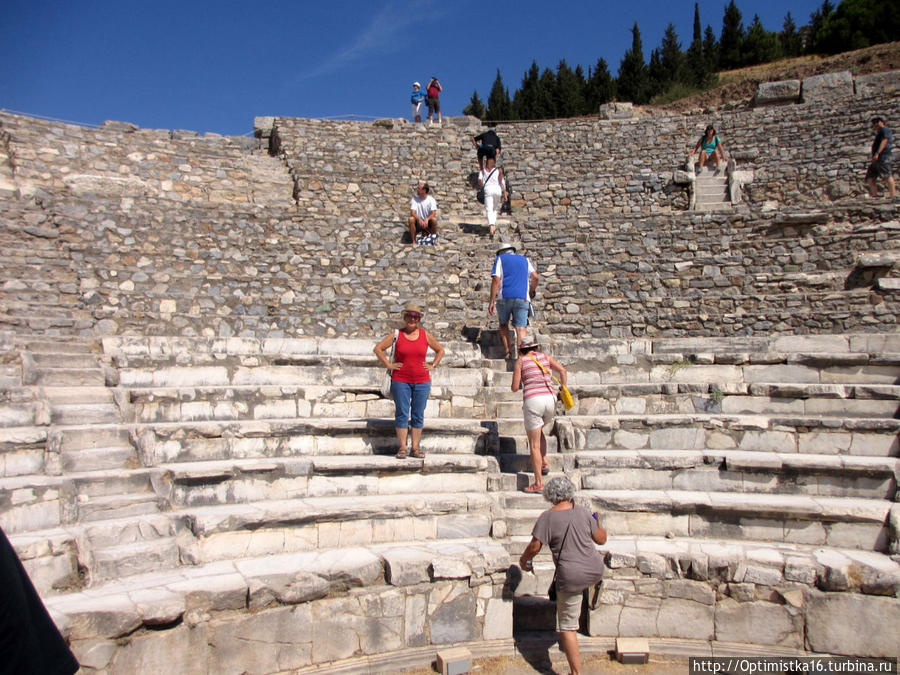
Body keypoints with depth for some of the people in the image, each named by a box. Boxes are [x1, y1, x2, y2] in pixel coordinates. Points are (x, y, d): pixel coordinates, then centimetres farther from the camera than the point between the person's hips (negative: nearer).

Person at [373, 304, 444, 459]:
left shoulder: (426, 335, 7)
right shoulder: (396, 335, 2)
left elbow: (440, 350, 18)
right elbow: (378, 348, 5)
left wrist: (432, 365, 6)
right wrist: (388, 365, -3)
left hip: (422, 382, 2)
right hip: (400, 381, -2)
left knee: (418, 415, 5)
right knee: (402, 414, 0)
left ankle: (416, 448, 12)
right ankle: (402, 448, 6)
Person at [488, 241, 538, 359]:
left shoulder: (500, 259, 10)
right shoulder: (524, 260, 20)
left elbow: (496, 280, -3)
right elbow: (535, 277, 7)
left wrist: (492, 301, -5)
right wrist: (531, 292, 22)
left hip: (504, 297, -1)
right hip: (522, 298, 1)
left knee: (503, 325, 17)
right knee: (520, 328, -2)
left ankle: (507, 352, 6)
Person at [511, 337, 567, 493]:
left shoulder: (521, 361, 7)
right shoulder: (545, 356, 16)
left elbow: (515, 388, 4)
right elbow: (562, 370, 4)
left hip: (532, 400, -4)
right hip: (550, 398, 4)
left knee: (534, 445, 2)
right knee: (538, 430, 32)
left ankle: (538, 483, 1)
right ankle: (544, 462, 19)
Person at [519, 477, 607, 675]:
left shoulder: (547, 517, -13)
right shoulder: (583, 512, -2)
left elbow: (535, 547, -14)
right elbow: (601, 539, 7)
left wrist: (523, 559, 6)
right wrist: (598, 523, 27)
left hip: (571, 577, -4)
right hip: (595, 571, 5)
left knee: (567, 626, 8)